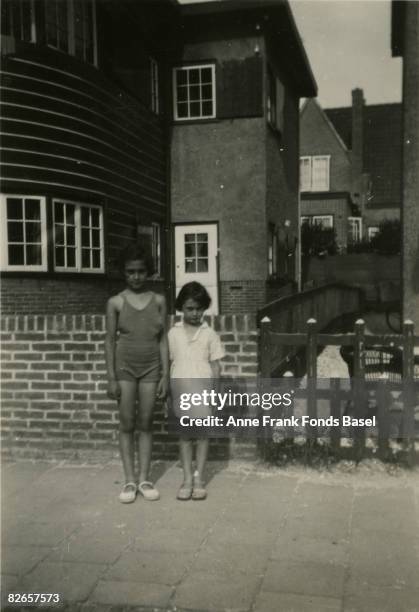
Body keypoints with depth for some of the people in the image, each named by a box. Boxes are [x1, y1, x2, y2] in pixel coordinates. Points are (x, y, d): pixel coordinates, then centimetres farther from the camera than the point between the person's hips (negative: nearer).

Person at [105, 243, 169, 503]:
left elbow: (163, 339, 2)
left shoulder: (159, 301, 1)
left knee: (146, 424, 6)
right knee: (127, 424, 3)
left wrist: (166, 374, -2)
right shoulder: (116, 302, -2)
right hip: (125, 367, -1)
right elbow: (110, 341, -1)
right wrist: (111, 378, -5)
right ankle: (130, 480, 13)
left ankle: (144, 479, 15)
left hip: (151, 367, 1)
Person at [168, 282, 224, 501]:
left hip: (202, 384, -1)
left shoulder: (209, 334, 2)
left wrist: (210, 388, -4)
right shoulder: (173, 333, 4)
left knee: (202, 431, 1)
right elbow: (168, 361, 6)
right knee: (184, 433, 6)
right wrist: (172, 389, 0)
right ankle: (187, 478, 13)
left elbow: (216, 366, 3)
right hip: (179, 385, 1)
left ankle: (199, 478, 10)